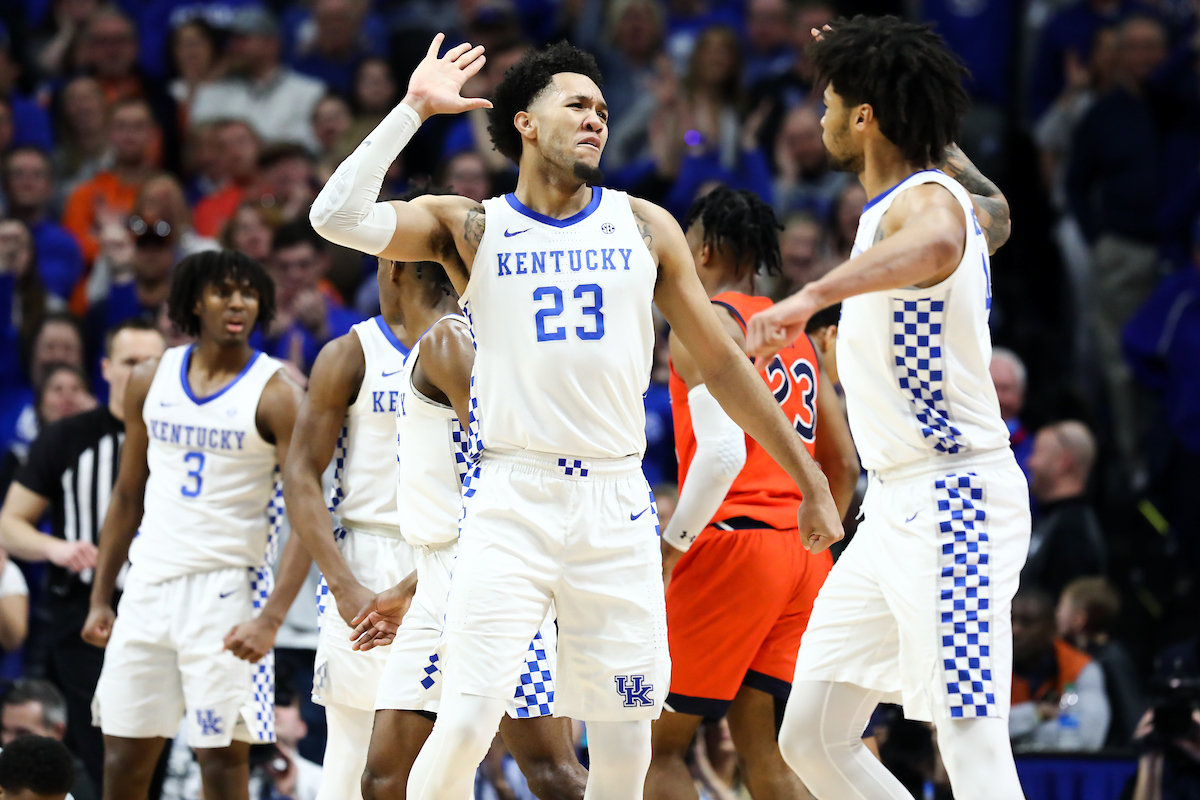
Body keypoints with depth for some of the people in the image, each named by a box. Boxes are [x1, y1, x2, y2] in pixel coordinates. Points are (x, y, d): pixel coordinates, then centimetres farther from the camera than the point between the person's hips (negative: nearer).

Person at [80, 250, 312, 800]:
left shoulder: (275, 395, -7)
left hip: (225, 589, -5)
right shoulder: (151, 381, 8)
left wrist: (271, 619, -22)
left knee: (222, 755, -5)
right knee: (123, 754, 6)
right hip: (148, 584, 5)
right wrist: (100, 599, 12)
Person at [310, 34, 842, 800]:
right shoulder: (469, 227, 5)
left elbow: (720, 361, 15)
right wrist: (414, 108, -6)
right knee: (466, 723, -15)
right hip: (512, 501, -2)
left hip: (616, 506, 3)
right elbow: (339, 217, -10)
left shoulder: (644, 227, 11)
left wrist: (808, 473, 13)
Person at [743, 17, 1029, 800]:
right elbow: (993, 212, 40)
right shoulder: (956, 194, 13)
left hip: (951, 503, -10)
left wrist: (813, 294, -55)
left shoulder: (930, 200, -16)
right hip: (894, 506, 10)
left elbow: (935, 244, -42)